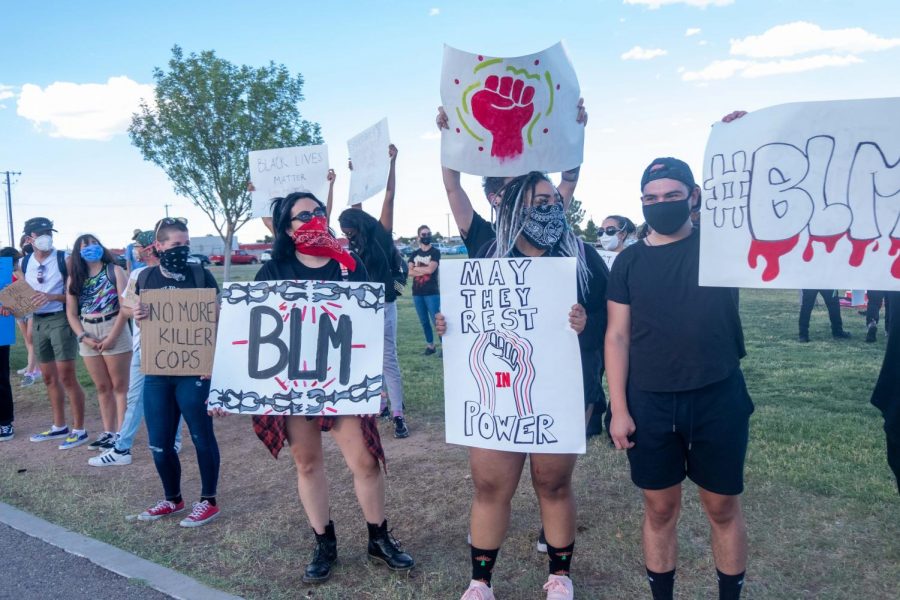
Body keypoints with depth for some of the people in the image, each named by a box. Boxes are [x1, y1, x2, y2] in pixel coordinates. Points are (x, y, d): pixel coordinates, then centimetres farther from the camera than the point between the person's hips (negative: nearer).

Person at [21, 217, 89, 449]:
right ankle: (59, 426, 26)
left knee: (66, 376, -6)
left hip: (60, 319, -6)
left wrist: (51, 297, -23)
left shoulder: (64, 260, -8)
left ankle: (79, 430, 3)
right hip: (38, 322, 6)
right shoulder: (24, 263, 8)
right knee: (49, 377, 13)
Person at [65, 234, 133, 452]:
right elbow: (71, 313, 8)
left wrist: (112, 337, -14)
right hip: (88, 336, 5)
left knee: (119, 385, 0)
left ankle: (121, 433, 5)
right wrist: (83, 337, -6)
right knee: (102, 387, 13)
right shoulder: (75, 278, 9)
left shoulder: (114, 271, -3)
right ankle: (108, 432, 22)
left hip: (114, 331, -5)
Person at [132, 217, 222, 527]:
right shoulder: (146, 277, 7)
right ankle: (173, 499, 31)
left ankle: (208, 501, 20)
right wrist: (137, 315, -7)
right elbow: (141, 321, 17)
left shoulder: (201, 275, -5)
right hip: (156, 371, 4)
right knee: (159, 443, 10)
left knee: (201, 436, 5)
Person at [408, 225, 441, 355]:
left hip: (432, 292, -5)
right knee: (424, 321, 10)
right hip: (417, 292, 5)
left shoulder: (435, 252, -1)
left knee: (436, 320, -10)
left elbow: (431, 269, -15)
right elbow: (410, 272, -1)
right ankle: (430, 345, 19)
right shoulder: (414, 254, 11)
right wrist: (424, 270, -13)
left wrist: (416, 268, -1)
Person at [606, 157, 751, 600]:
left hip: (718, 398, 0)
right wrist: (619, 409, -4)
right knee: (660, 509, 12)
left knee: (723, 507, 12)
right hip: (649, 403, 1)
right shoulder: (629, 261, 2)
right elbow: (617, 336, 2)